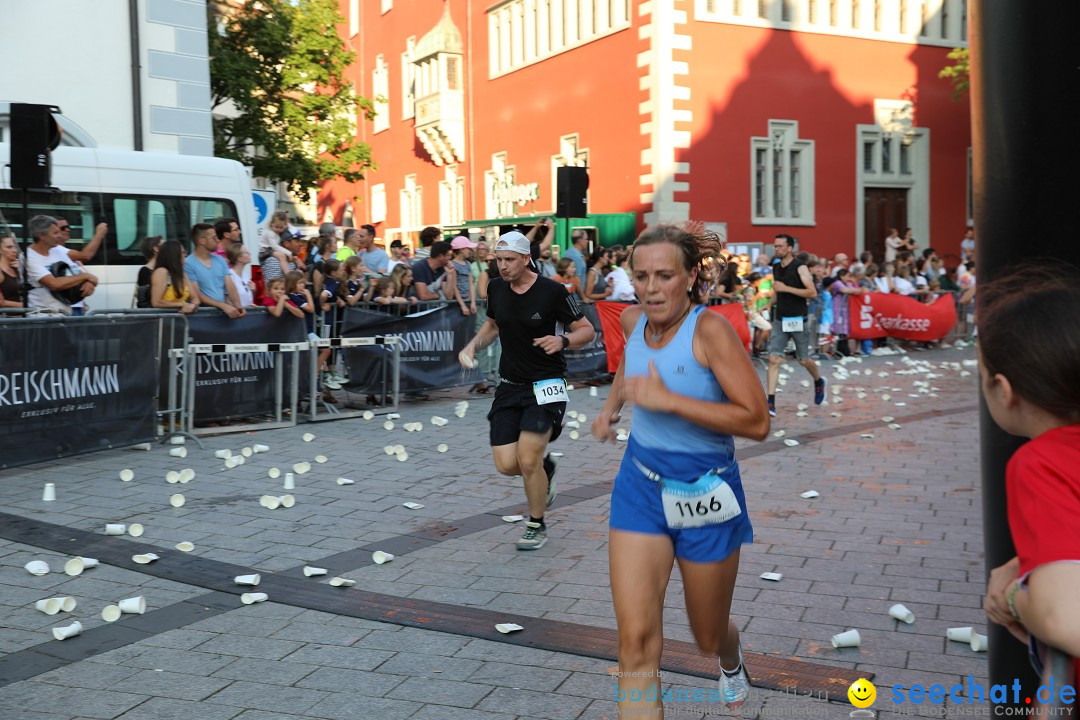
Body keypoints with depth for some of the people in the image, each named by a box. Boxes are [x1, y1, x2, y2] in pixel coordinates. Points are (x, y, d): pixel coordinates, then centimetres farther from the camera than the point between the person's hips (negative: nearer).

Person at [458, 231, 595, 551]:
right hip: (510, 386, 5)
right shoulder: (496, 288, 3)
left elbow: (587, 330, -4)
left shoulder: (552, 291, -12)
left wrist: (562, 340, -24)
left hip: (545, 386, -5)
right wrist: (474, 345, 4)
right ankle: (545, 465, 32)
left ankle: (536, 525, 13)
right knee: (506, 464, -4)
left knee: (528, 461, -13)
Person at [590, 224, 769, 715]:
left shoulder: (709, 329, -20)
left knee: (708, 638, 18)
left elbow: (756, 422, -26)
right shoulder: (633, 320, -3)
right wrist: (611, 406, 13)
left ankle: (732, 663, 57)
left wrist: (667, 399, -29)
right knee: (636, 643, -9)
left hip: (706, 493, -3)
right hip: (640, 485, 4)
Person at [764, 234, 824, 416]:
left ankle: (819, 382, 40)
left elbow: (812, 293, -19)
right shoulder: (776, 268, 9)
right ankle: (770, 403, -10)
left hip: (797, 319, -5)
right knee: (773, 359, -7)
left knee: (804, 360, 8)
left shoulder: (800, 268, -11)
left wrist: (786, 288, -24)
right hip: (780, 319, 5)